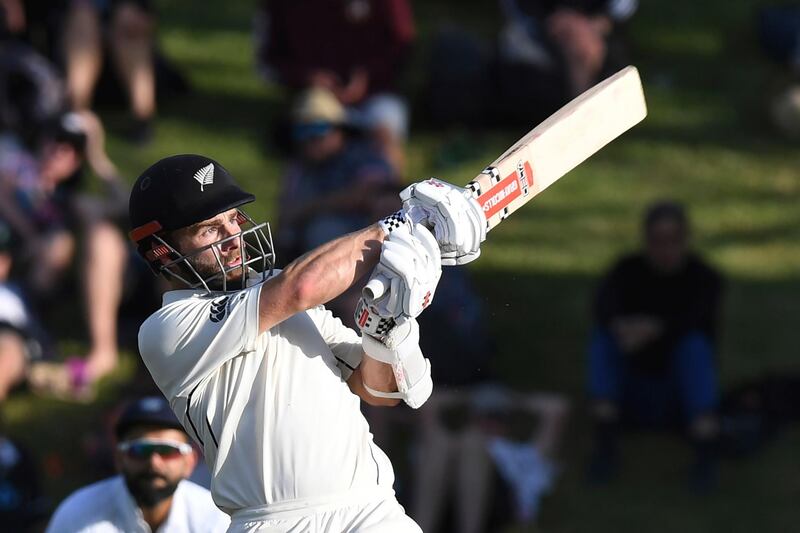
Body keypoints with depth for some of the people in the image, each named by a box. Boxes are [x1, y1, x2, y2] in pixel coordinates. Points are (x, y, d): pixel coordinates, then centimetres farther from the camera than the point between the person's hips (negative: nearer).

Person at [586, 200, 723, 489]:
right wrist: (620, 327, -49)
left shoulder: (703, 278, -7)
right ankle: (606, 443, -32)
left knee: (695, 343, -30)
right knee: (603, 334, -23)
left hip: (678, 398, -2)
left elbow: (697, 317, -28)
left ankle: (705, 451, -39)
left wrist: (653, 329, -47)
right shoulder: (629, 271, -3)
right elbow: (604, 304, -25)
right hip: (632, 397, 2)